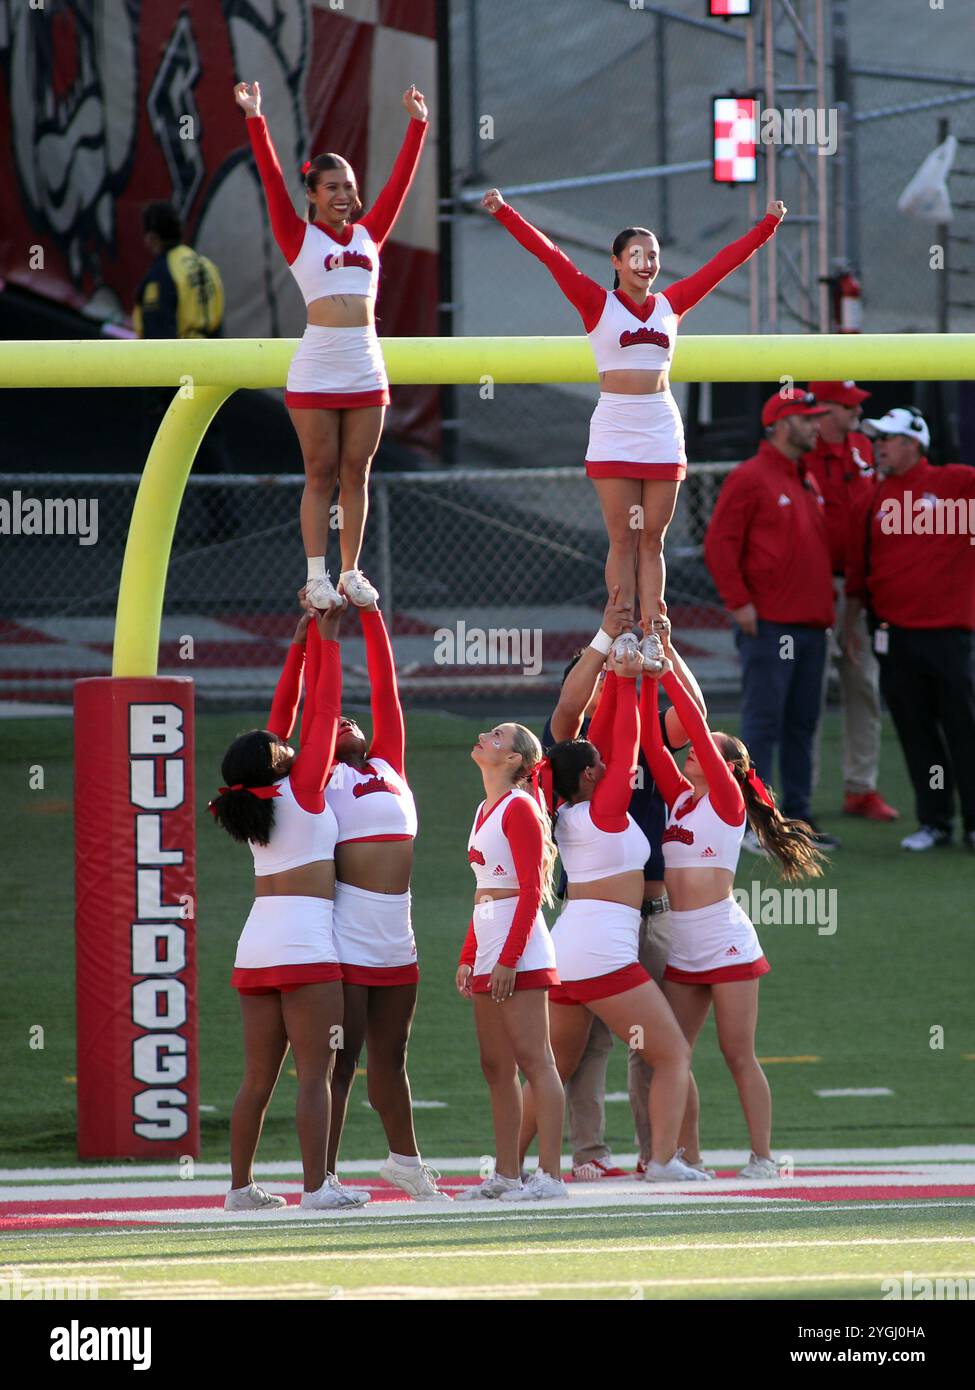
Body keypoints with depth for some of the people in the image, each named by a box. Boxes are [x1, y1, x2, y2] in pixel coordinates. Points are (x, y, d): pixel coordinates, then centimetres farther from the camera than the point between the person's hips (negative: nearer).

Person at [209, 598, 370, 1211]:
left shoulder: (252, 799, 10)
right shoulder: (302, 789, -6)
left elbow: (283, 717, 18)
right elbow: (323, 712, -1)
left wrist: (299, 644, 21)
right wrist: (326, 638, 6)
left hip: (256, 947, 7)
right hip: (305, 947, -7)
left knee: (258, 1077, 9)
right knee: (315, 1073, -7)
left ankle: (241, 1185, 8)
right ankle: (317, 1186, -12)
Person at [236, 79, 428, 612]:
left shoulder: (368, 233, 12)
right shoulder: (298, 236, 3)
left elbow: (400, 181, 13)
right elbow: (272, 179, -4)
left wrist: (417, 125, 11)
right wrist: (255, 120, -11)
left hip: (366, 371, 3)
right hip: (315, 372, -3)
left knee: (356, 474, 6)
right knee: (320, 475, -1)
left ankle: (351, 572, 11)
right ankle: (316, 575, 2)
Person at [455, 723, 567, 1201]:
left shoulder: (519, 808, -8)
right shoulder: (486, 810, 18)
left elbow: (531, 891, -14)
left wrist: (509, 958, -19)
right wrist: (468, 958, 17)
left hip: (520, 951, -9)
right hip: (487, 950, 9)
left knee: (533, 1059, -10)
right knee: (496, 1067, 9)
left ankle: (550, 1174, -12)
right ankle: (506, 1174, 12)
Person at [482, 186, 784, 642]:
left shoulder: (670, 305, 9)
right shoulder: (598, 304, 1)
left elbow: (723, 263, 14)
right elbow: (550, 256, -6)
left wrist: (767, 226, 16)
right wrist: (504, 213, -12)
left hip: (662, 432, 3)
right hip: (614, 431, -3)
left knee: (652, 541, 3)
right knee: (622, 541, -1)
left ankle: (651, 636, 2)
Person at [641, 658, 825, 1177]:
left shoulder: (728, 800, -4)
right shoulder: (681, 798, 13)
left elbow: (699, 731, -11)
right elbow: (651, 744, 7)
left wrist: (669, 676, -8)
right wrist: (649, 683, 0)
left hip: (727, 944, -7)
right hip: (682, 950, 7)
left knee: (739, 1056, -4)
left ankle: (762, 1157, 0)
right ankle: (690, 1159, 8)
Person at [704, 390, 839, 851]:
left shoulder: (808, 482, 18)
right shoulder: (749, 479, -7)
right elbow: (719, 543, -12)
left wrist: (826, 604, 18)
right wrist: (739, 602, -16)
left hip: (811, 623, 8)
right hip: (769, 624, -8)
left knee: (803, 723, 11)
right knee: (763, 721, -8)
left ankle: (798, 818, 16)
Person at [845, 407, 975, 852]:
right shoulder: (872, 502, 10)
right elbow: (857, 567, 13)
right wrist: (852, 620, 8)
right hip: (894, 633, 3)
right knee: (915, 731, 5)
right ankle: (934, 821, 13)